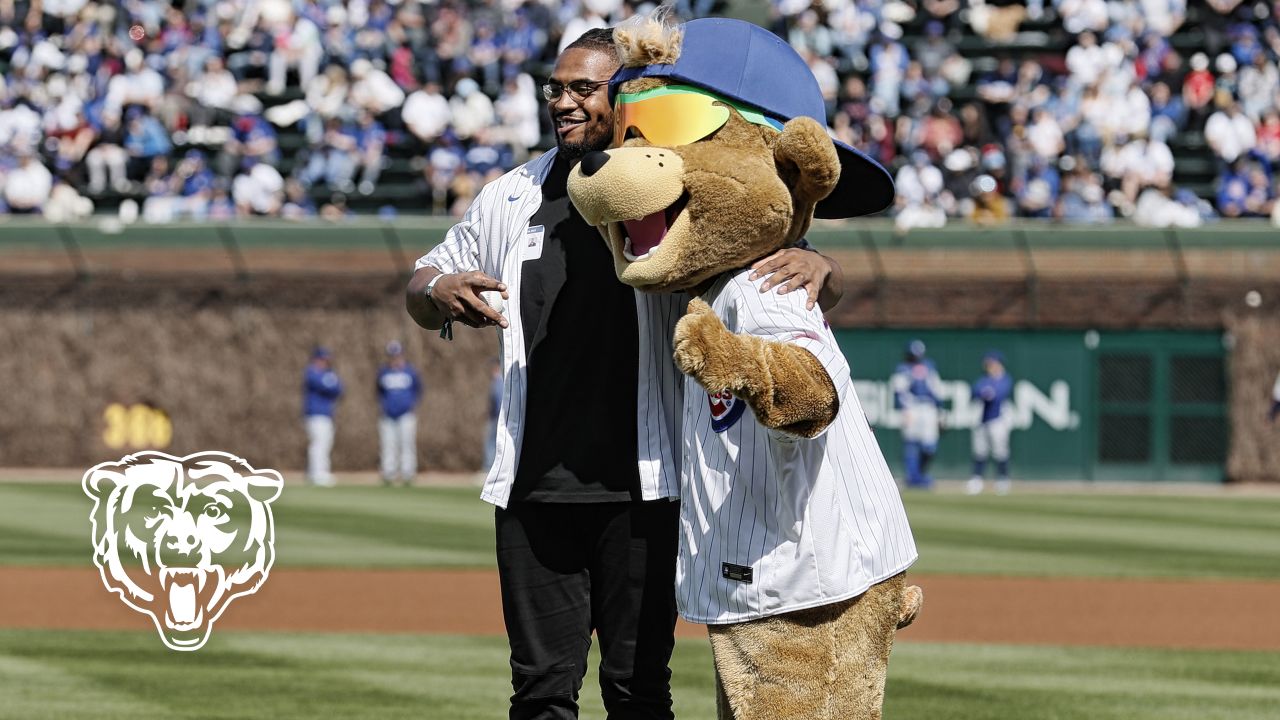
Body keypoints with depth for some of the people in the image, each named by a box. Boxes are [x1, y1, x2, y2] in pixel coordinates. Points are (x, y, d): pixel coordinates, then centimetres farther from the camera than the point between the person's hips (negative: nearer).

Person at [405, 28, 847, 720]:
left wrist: (816, 267, -31)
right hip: (533, 483, 3)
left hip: (642, 486, -3)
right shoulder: (511, 197, 10)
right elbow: (424, 286, 20)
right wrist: (441, 292, -4)